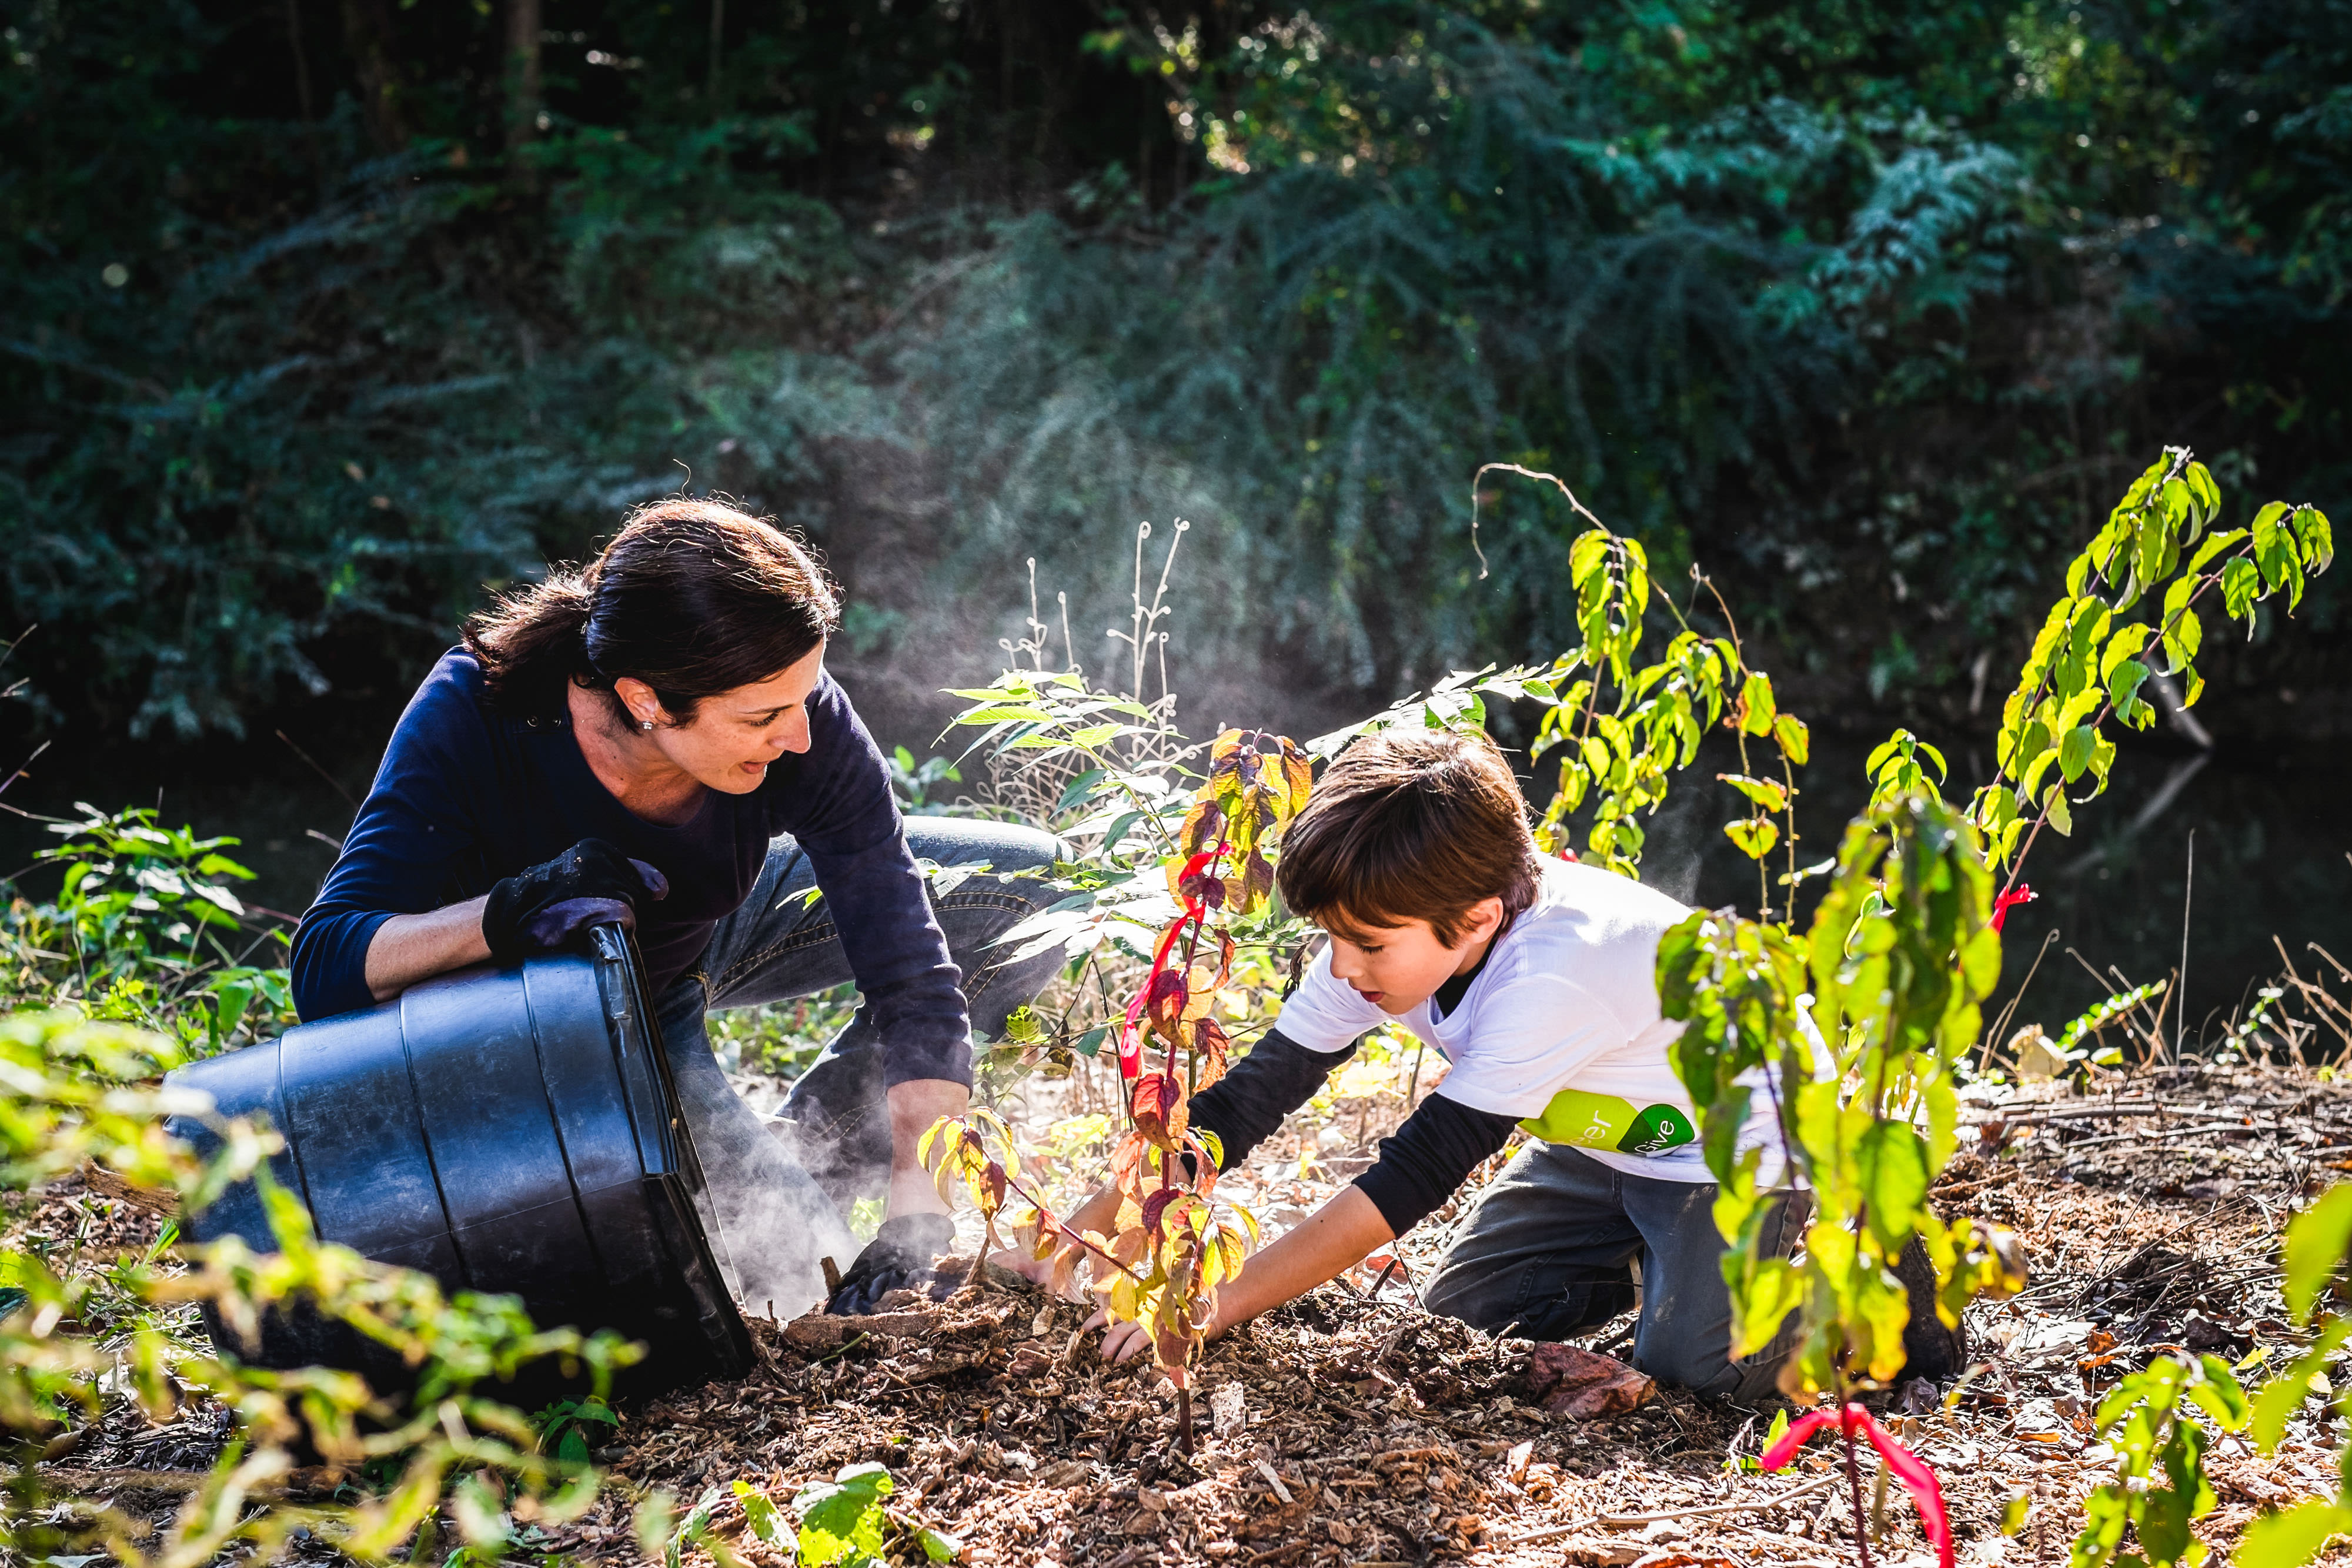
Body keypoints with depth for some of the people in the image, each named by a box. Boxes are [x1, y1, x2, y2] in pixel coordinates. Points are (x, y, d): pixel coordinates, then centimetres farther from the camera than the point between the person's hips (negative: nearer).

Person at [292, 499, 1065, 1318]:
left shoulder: (796, 714, -31)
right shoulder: (471, 719, -36)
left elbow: (910, 971, -27)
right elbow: (323, 969, -36)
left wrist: (915, 1204, -36)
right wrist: (510, 910, -53)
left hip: (712, 934, 4)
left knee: (1029, 887, -9)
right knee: (765, 1251, -23)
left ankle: (812, 1152, 5)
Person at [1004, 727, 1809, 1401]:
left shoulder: (1552, 974, -42)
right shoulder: (1388, 937, -20)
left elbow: (1416, 1174, -41)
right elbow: (1242, 1102, -16)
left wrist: (1220, 1304, -40)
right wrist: (1071, 1241, -24)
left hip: (1737, 1138, -7)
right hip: (1603, 1137, 7)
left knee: (1692, 1364, -21)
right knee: (1456, 1308, 0)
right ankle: (1647, 1256, 23)